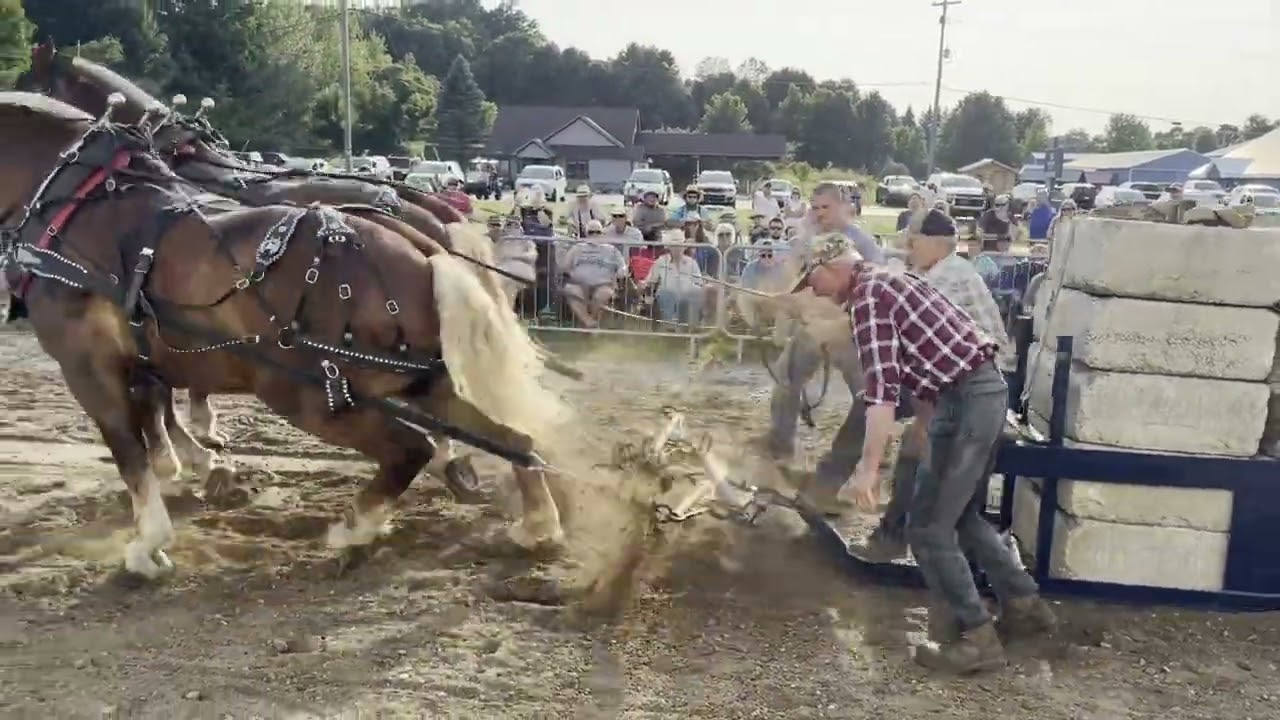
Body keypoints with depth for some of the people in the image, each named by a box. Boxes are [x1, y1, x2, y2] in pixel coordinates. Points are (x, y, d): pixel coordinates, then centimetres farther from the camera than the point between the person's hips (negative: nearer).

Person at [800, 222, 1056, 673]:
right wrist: (932, 436, 26)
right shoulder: (886, 282, 18)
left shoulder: (868, 296, -13)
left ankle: (976, 638, 6)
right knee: (962, 514, 22)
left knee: (928, 526, -2)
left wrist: (868, 469, -27)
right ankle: (1024, 604, 30)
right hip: (984, 389, 10)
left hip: (966, 399, -10)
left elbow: (881, 387, -24)